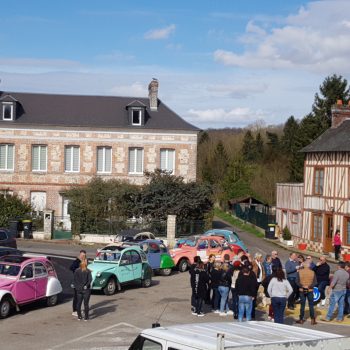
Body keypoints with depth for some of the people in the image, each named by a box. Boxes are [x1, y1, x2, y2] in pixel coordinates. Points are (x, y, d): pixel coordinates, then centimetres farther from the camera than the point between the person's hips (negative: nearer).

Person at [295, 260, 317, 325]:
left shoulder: (299, 272, -5)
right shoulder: (312, 272, -4)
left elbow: (297, 281, -8)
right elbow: (315, 282, -7)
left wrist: (302, 286, -9)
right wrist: (309, 286, -11)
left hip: (302, 291, 0)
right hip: (310, 291, 0)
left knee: (302, 305, 7)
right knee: (311, 305, 6)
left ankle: (301, 319, 12)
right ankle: (313, 320, 4)